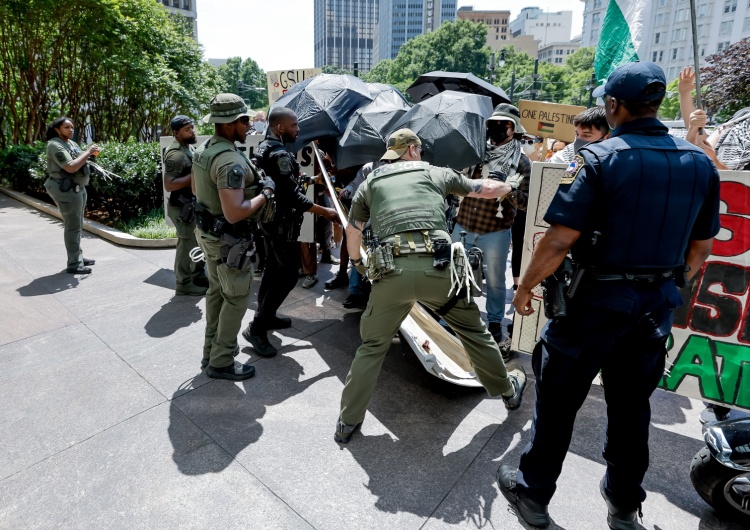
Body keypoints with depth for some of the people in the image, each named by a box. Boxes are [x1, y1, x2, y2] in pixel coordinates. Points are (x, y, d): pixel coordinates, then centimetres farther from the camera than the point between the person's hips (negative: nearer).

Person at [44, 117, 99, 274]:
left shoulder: (72, 143, 13)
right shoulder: (55, 145, -14)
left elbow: (79, 161, 19)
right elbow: (71, 167, -25)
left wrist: (90, 154, 1)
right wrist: (88, 152, -19)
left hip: (78, 188, 10)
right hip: (67, 190, -10)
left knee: (77, 225, 15)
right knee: (73, 226, -8)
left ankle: (78, 256, 26)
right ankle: (74, 264, -3)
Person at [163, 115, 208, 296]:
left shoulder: (188, 147, 11)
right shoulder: (176, 154, -20)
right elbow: (169, 185, -26)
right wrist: (194, 175, -27)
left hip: (193, 204, 10)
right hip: (183, 207, -10)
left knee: (198, 243, 18)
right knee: (187, 245, 0)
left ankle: (198, 277, 32)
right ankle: (184, 284, 13)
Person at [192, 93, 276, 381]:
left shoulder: (202, 149, 5)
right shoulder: (231, 160, -26)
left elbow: (196, 187, 20)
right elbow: (235, 214, -32)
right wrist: (265, 194, -18)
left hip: (208, 232, 10)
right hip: (228, 239, -10)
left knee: (216, 291, 20)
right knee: (236, 298, 3)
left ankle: (212, 351, 33)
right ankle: (222, 362, 14)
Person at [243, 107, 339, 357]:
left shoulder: (264, 147, 11)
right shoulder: (280, 153, -22)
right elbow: (292, 195, -25)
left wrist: (301, 178, 20)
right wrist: (325, 212, -20)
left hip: (269, 219, 11)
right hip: (282, 223, -11)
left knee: (273, 270, 19)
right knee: (287, 276, -6)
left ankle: (266, 316, 31)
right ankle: (256, 328, -2)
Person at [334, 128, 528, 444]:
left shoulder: (371, 183, 20)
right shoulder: (436, 174, 17)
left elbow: (352, 230, 31)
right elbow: (487, 189, 28)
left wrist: (356, 260, 51)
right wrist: (509, 188, 51)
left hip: (390, 273, 1)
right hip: (437, 269, 0)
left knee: (372, 346, 18)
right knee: (474, 331, 23)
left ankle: (347, 422, 24)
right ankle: (508, 391, 43)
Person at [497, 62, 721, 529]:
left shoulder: (600, 158, -15)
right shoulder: (700, 163, 4)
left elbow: (559, 240, -20)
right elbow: (701, 248, 10)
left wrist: (525, 288, -7)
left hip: (596, 299, -5)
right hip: (656, 306, 6)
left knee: (558, 402, 10)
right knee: (632, 407, 19)